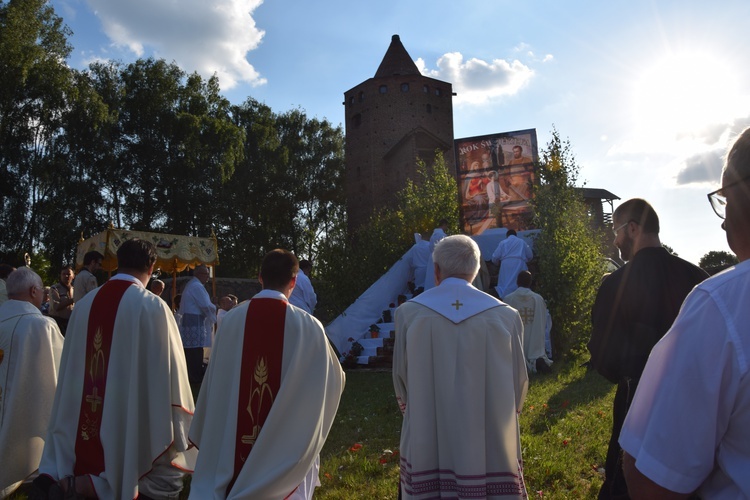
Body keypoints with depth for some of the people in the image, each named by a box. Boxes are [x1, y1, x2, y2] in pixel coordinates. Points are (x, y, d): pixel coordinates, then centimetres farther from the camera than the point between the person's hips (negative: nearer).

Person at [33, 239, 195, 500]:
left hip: (87, 422, 6)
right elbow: (168, 371, -12)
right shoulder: (152, 306, -14)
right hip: (138, 422, -6)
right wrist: (178, 431, 1)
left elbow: (70, 369, 9)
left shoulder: (85, 304, 1)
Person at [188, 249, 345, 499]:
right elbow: (334, 380, -3)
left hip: (235, 437, 3)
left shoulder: (232, 319, -8)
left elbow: (215, 381, 1)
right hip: (286, 439, -2)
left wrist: (205, 435, 15)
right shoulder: (307, 325, -14)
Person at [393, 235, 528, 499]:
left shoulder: (408, 313, -8)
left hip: (427, 446, 0)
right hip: (490, 445, 0)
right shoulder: (506, 316, -7)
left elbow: (400, 377, 3)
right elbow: (519, 379, 4)